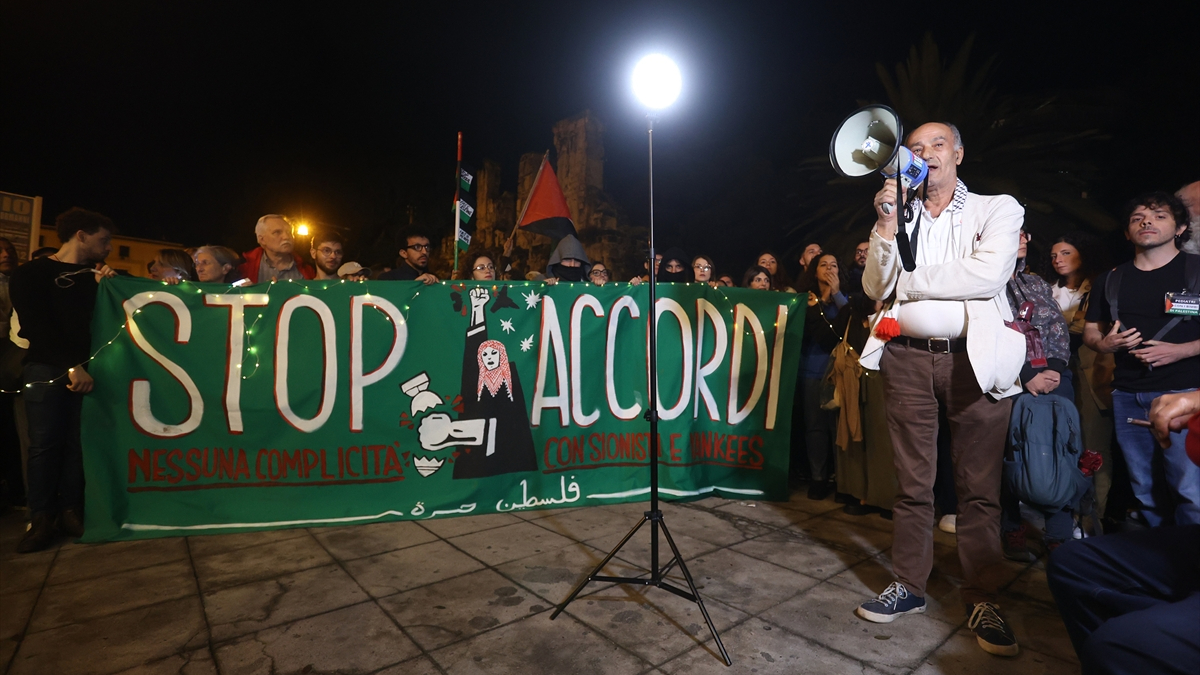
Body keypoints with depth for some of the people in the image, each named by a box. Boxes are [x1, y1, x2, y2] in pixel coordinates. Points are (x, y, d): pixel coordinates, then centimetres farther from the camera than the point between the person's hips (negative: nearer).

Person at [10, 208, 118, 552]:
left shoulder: (96, 276, 14)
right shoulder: (30, 274, 2)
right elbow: (36, 328, -7)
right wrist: (70, 367, -16)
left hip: (87, 367, 3)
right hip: (46, 369, -3)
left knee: (78, 442, 2)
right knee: (44, 443, -3)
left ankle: (69, 511, 9)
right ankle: (41, 518, 6)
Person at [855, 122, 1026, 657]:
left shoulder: (998, 209, 7)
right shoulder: (898, 219, 14)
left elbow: (989, 273, -11)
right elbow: (876, 288, 4)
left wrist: (907, 283, -5)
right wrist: (887, 225, -6)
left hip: (974, 357, -2)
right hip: (907, 357, 2)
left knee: (979, 487, 4)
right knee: (912, 483, 8)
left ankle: (982, 598, 19)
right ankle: (908, 586, 19)